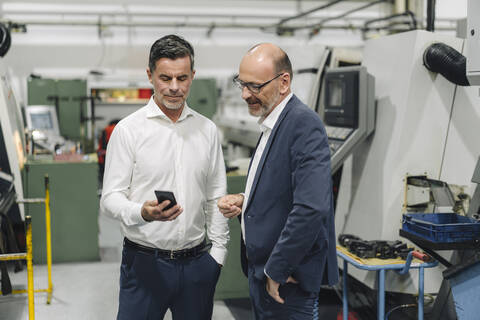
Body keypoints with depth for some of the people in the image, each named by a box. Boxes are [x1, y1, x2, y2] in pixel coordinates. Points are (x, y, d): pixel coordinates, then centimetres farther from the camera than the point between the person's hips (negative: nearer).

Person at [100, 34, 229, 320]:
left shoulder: (207, 130, 7)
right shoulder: (128, 130, -5)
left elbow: (216, 199, 12)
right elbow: (110, 198, -7)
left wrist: (219, 251, 9)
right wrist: (142, 212, -26)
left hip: (196, 262, 3)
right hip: (145, 262, -3)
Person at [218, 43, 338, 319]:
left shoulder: (305, 124, -19)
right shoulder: (273, 124, 12)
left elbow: (312, 208, -28)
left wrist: (277, 271, -21)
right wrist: (245, 201, 3)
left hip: (288, 281, -9)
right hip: (263, 270, 9)